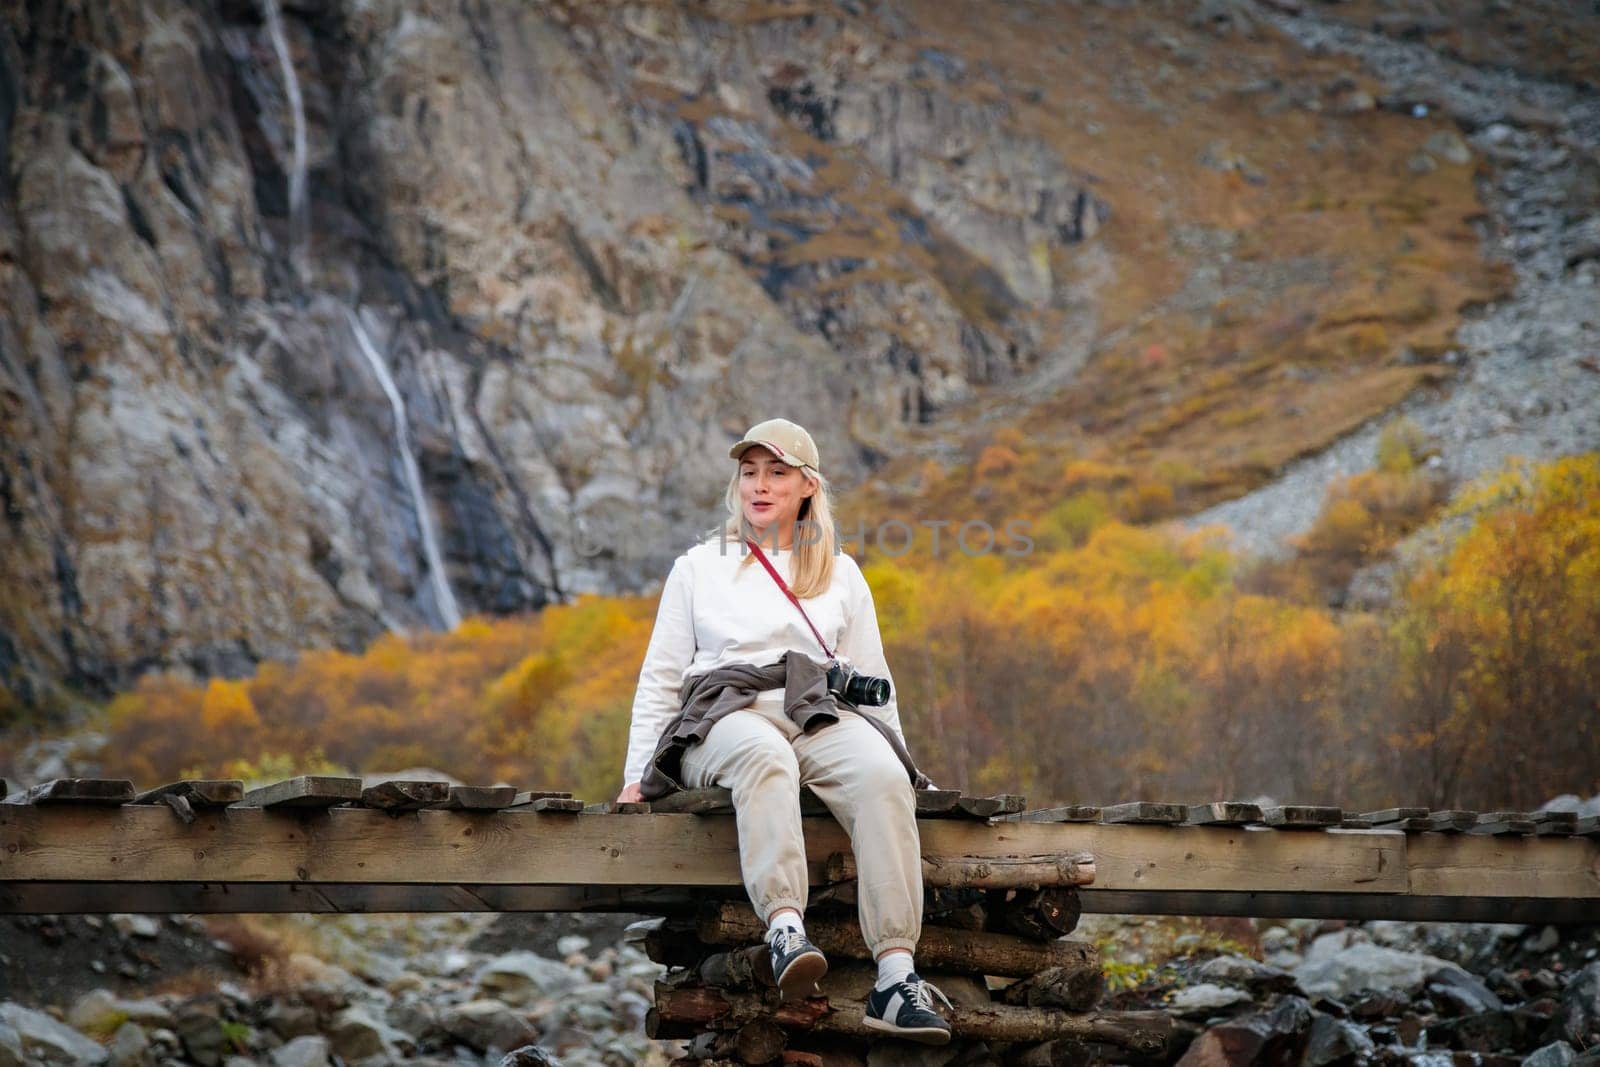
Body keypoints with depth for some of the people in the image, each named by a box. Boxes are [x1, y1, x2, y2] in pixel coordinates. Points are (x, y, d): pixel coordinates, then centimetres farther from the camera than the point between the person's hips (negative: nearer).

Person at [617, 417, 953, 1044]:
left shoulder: (841, 575, 23)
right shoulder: (699, 567, 20)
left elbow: (873, 681, 23)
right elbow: (660, 678, 16)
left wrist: (902, 764, 12)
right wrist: (637, 776, 5)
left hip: (821, 712, 1)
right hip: (726, 711, -1)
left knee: (882, 777, -35)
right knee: (764, 754, -41)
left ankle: (896, 975, -46)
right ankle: (785, 929, -59)